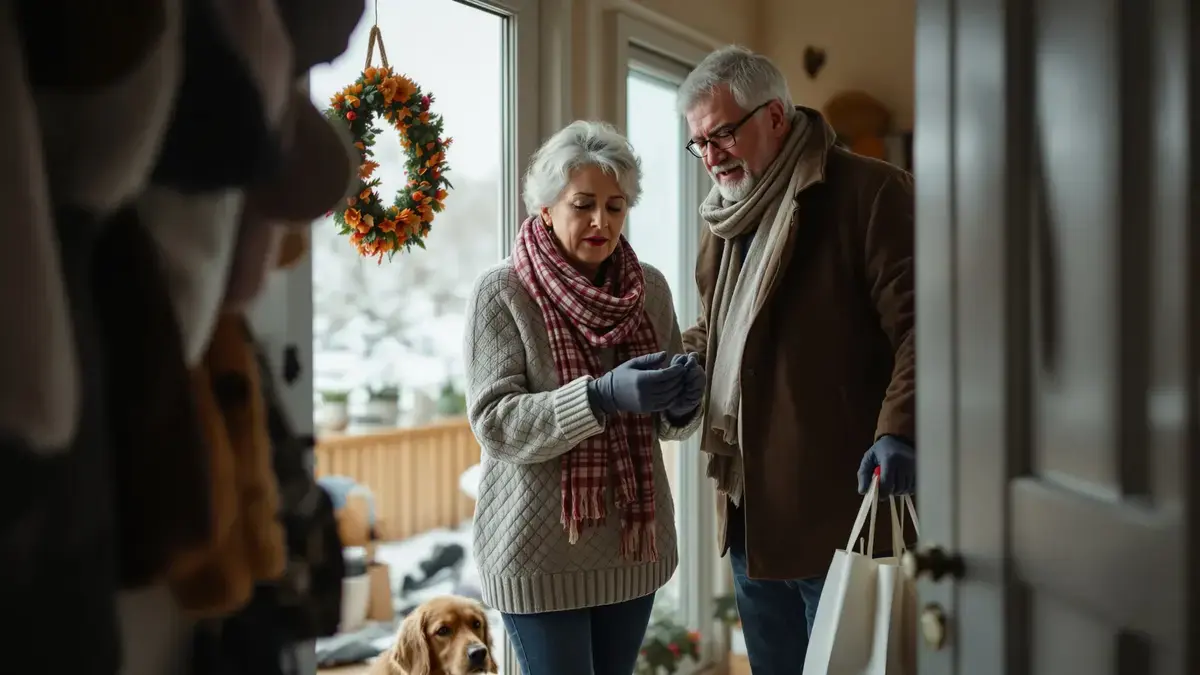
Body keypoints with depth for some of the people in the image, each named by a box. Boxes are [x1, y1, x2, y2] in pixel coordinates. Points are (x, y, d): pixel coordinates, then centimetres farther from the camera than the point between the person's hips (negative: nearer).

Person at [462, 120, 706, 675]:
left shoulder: (649, 287, 3)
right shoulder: (501, 292, -8)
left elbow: (669, 423, 7)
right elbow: (494, 425, -16)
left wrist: (682, 403, -16)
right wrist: (602, 397, -29)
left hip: (634, 536, 4)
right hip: (540, 547, -4)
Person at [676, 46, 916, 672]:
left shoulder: (869, 192, -9)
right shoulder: (726, 219, 17)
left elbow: (917, 325, -16)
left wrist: (898, 433, -29)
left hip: (839, 509, -8)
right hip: (749, 512, 8)